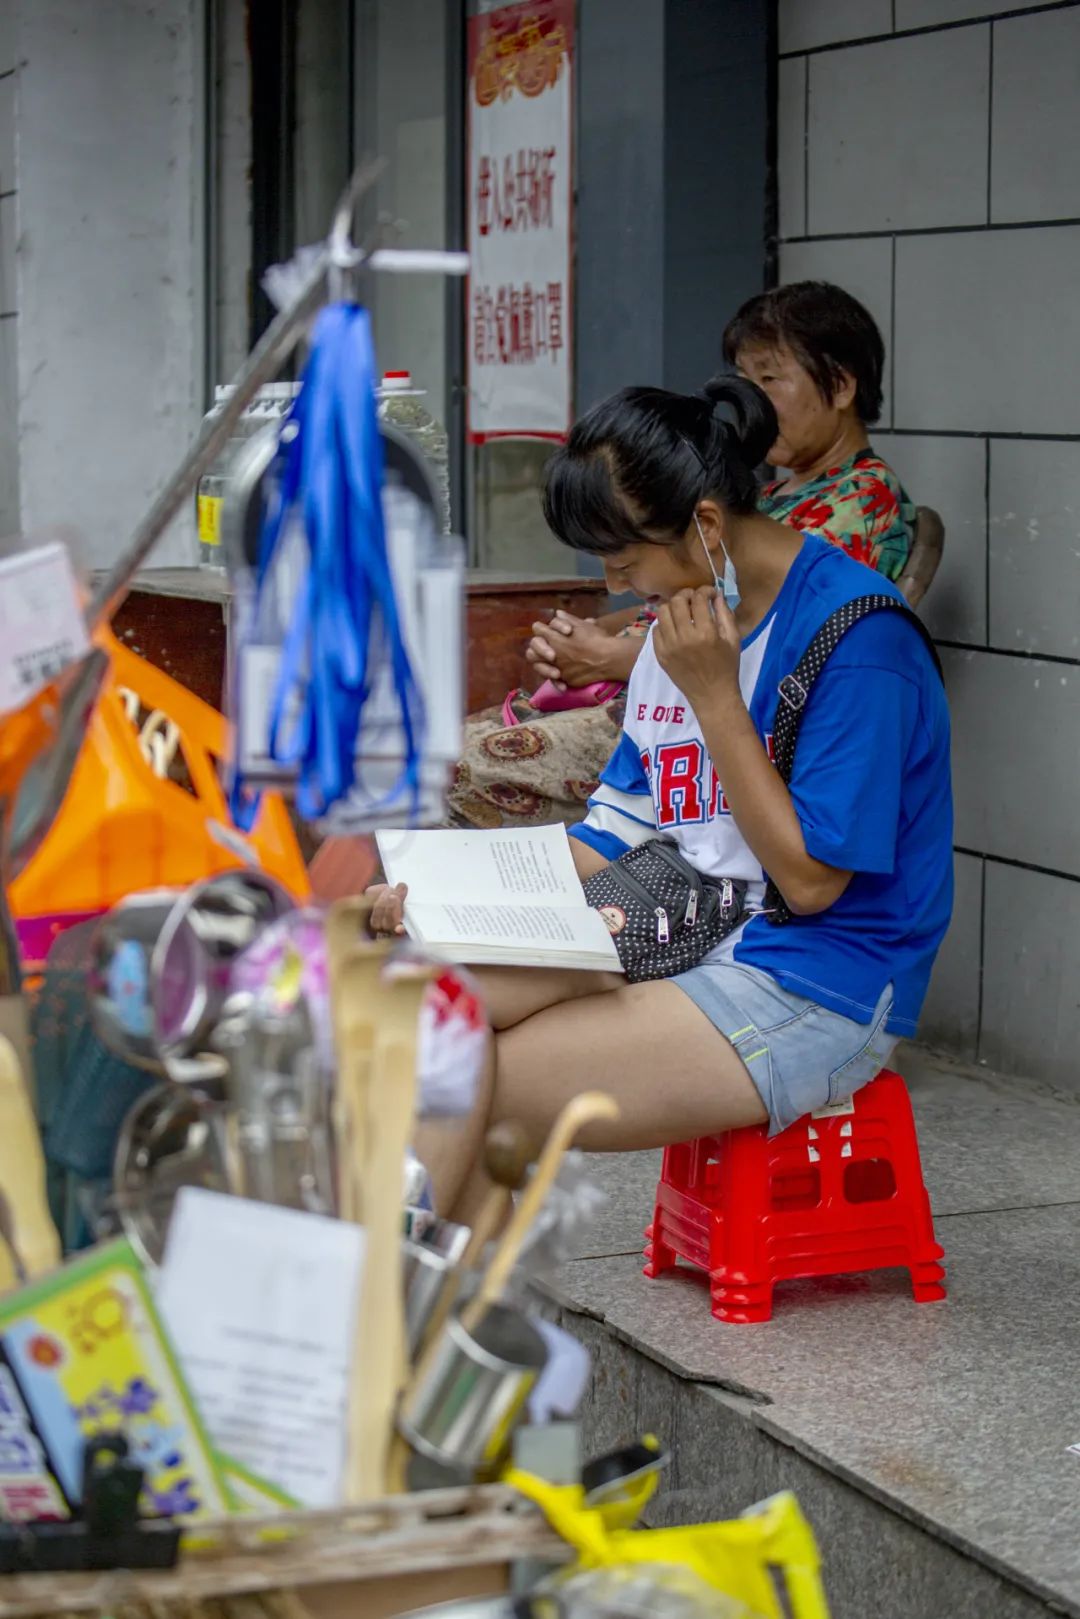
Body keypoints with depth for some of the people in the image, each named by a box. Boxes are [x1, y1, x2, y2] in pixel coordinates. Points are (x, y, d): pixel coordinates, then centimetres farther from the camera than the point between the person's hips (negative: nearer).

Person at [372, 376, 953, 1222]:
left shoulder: (857, 635, -16)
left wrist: (713, 694, -18)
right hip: (681, 941, 8)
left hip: (814, 993, -8)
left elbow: (810, 878, -16)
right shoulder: (687, 617, 11)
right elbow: (614, 835, 15)